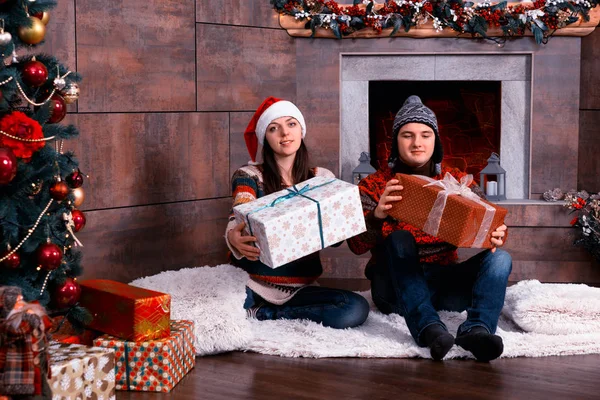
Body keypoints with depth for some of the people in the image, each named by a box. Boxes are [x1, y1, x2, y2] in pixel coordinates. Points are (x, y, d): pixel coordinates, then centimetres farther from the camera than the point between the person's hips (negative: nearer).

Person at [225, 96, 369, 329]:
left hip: (300, 289, 4)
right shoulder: (249, 176, -1)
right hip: (253, 284, -4)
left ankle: (263, 314, -10)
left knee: (356, 308, -25)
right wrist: (234, 238, -43)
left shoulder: (322, 178, 6)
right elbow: (239, 219, -18)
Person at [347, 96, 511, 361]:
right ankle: (430, 328, -48)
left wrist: (497, 236, -26)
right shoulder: (374, 186, 2)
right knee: (399, 239, -29)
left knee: (499, 259, -19)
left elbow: (487, 221, -1)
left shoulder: (456, 181, 8)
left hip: (442, 282, 2)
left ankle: (476, 329, -45)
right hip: (396, 287, -2)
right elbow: (356, 245, -8)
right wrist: (377, 216, -29)